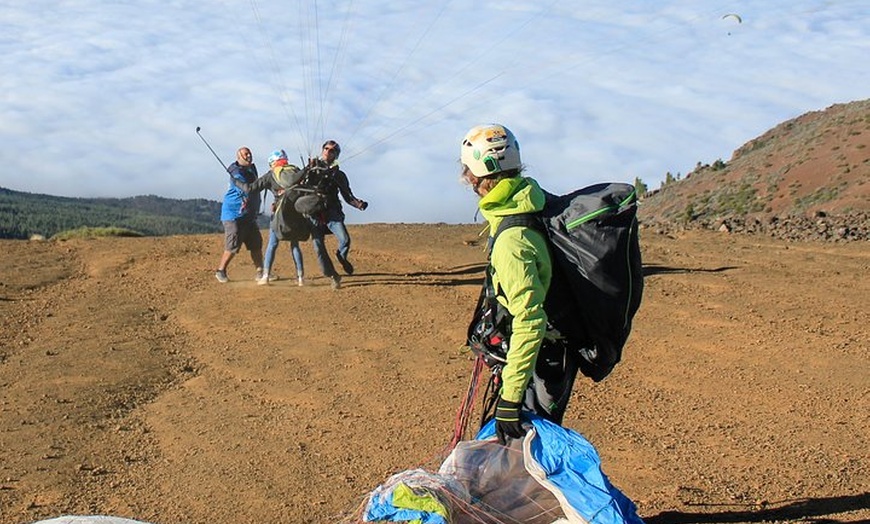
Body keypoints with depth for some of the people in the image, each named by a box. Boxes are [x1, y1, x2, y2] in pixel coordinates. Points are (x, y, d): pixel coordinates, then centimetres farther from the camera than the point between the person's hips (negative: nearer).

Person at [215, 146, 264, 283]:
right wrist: (246, 199, -44)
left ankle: (260, 272, 11)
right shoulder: (237, 172, -14)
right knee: (232, 246, -9)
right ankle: (220, 271, 6)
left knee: (256, 244, 4)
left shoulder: (252, 169, 13)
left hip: (249, 216, 8)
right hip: (234, 215, -8)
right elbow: (243, 188, -31)